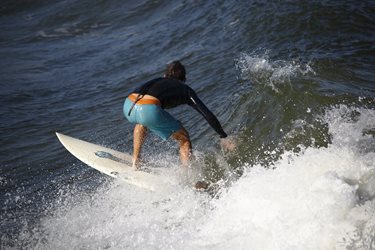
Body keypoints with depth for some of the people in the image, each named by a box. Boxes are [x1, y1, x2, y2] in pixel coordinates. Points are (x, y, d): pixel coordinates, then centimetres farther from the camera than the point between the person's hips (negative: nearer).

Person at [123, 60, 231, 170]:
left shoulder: (158, 80, 36)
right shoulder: (185, 90, 24)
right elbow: (207, 114, 17)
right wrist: (223, 136, 20)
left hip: (128, 105, 5)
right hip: (148, 110, -5)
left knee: (142, 122, 42)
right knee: (184, 139, 15)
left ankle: (135, 161, 39)